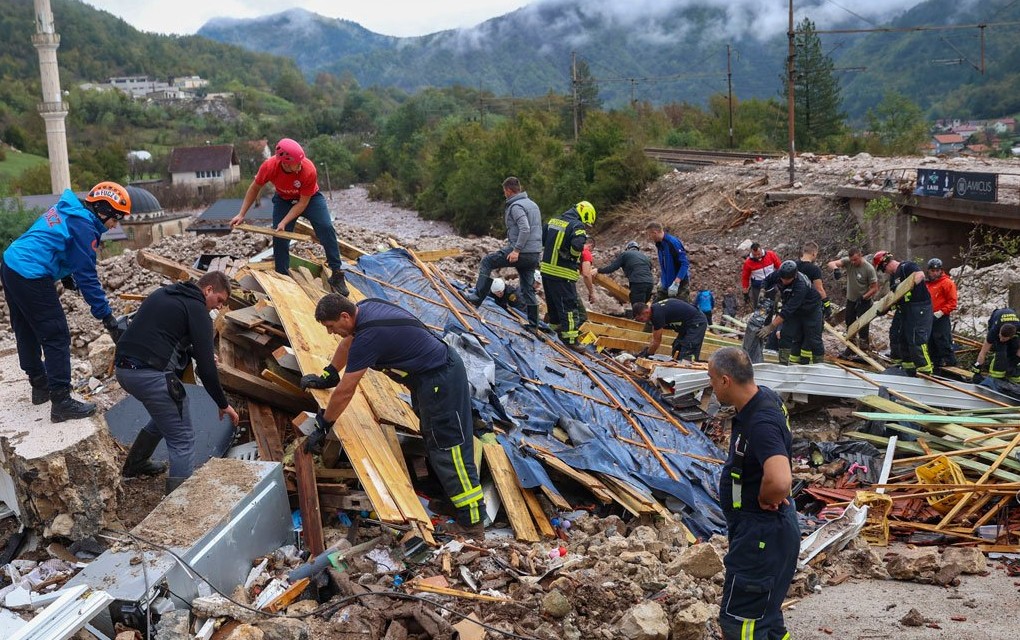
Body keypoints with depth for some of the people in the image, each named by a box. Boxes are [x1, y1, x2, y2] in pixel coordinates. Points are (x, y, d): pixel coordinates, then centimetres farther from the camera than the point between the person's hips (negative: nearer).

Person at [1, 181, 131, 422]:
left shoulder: (67, 210, 13)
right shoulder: (83, 225, -15)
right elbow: (87, 276, -16)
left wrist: (65, 274, 16)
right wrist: (106, 316, -14)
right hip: (31, 277, -10)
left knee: (27, 332, 21)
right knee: (56, 338, -6)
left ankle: (40, 386, 36)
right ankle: (61, 404, -4)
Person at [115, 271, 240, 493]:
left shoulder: (163, 294, 20)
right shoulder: (197, 310, -5)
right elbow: (206, 367, -9)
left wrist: (195, 351, 22)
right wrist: (223, 404, 2)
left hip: (123, 368, 9)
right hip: (151, 374, -9)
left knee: (166, 413, 32)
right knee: (183, 440, -1)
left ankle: (135, 464, 46)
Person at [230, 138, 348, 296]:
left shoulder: (309, 171, -37)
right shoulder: (269, 167, -30)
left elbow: (303, 202, -25)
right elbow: (254, 188, -9)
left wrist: (284, 222, -31)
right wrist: (241, 214, -9)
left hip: (310, 198, -2)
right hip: (284, 200, 2)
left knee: (326, 228, -21)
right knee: (279, 237, -6)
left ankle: (337, 274, -16)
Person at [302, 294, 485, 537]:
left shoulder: (367, 337, -26)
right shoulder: (364, 307, 1)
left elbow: (344, 392, -17)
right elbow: (348, 341, 22)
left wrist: (323, 424, -3)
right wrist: (328, 375, 28)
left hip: (440, 380, -10)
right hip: (442, 361, 10)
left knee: (449, 448, -8)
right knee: (432, 435, 25)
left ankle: (472, 524, -5)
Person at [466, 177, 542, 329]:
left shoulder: (516, 206, -11)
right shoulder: (532, 204, 18)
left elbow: (525, 229, -24)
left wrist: (516, 250, -24)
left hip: (521, 252, -9)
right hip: (535, 254, 9)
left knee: (487, 262, 3)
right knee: (528, 289, 13)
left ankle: (478, 297, 1)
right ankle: (533, 323, 14)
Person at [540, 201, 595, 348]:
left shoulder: (554, 221, 12)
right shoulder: (577, 226, -13)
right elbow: (577, 245, -30)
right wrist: (573, 256, -10)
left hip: (546, 269, 8)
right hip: (563, 274, -8)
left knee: (553, 302, 22)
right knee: (569, 306, -2)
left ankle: (555, 326, 38)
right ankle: (570, 339, -2)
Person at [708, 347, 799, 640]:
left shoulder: (761, 423, -29)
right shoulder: (764, 396, 1)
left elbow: (779, 481, -45)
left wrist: (766, 500, -22)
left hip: (760, 535, -10)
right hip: (768, 528, 10)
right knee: (765, 613, 23)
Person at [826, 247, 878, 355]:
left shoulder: (869, 268, -20)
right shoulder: (847, 262, -11)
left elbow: (874, 288, -14)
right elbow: (831, 264, -22)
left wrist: (863, 297, -24)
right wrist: (835, 268, -44)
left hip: (864, 301, -5)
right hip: (851, 300, 5)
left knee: (862, 327, -6)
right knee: (850, 324, 17)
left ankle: (864, 349, 4)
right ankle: (851, 347, 33)